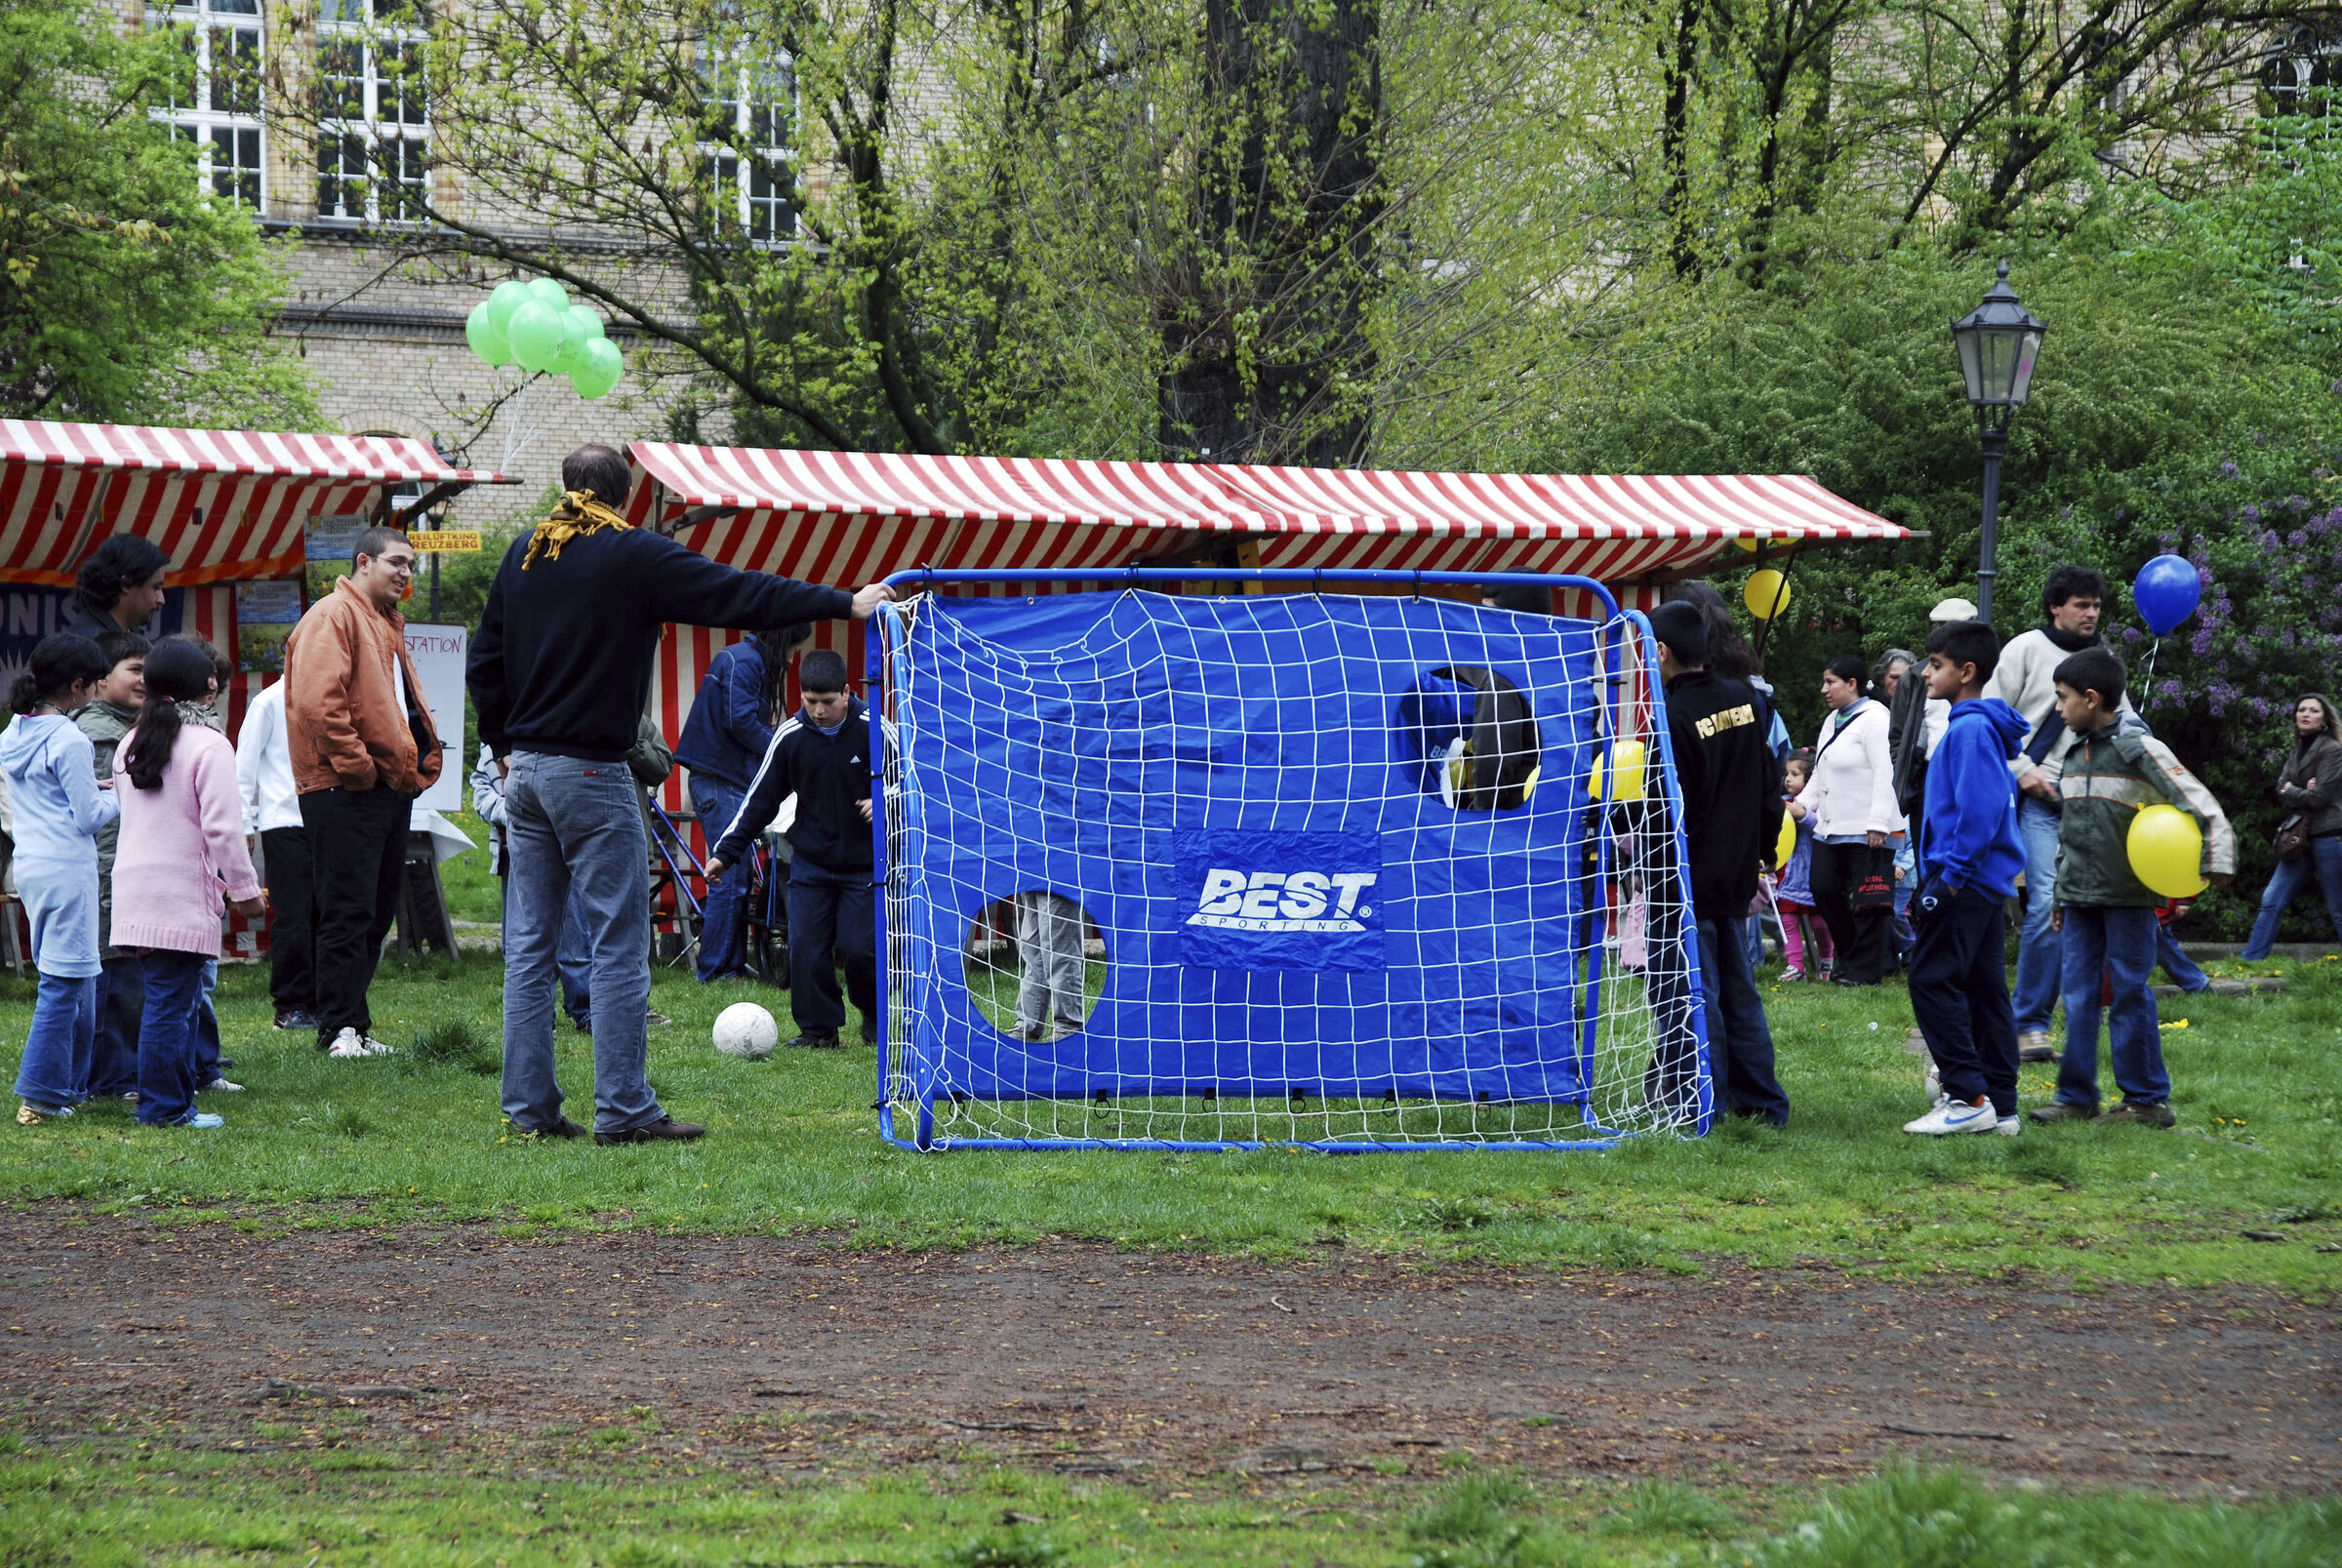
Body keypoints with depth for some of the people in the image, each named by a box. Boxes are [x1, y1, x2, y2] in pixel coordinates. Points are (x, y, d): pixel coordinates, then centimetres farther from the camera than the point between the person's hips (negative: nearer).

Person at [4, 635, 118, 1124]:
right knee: (63, 979, -4)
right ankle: (41, 1095, -5)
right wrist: (116, 796, 5)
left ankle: (73, 1084, 20)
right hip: (67, 869, -9)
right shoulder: (68, 741, -15)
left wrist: (90, 790, 16)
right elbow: (89, 817, -13)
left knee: (79, 977, 16)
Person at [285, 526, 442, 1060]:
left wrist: (419, 762, 17)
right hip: (346, 792, -10)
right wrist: (355, 764, -19)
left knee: (376, 914, 11)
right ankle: (340, 1028, -7)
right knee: (349, 912, -9)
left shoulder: (387, 626, 23)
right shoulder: (333, 617, -9)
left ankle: (354, 1027, 16)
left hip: (391, 789, 10)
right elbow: (316, 701, -20)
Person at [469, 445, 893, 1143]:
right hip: (592, 774, -6)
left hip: (525, 772, 6)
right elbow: (740, 595, -9)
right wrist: (846, 604, -5)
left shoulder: (524, 555, 11)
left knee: (529, 944, 8)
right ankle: (622, 1110, -5)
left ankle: (529, 1105, 8)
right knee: (620, 946, -3)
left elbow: (484, 662, 16)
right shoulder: (633, 555, -7)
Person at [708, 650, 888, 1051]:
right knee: (806, 946, -6)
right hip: (810, 863, 2)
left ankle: (877, 1017, 18)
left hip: (865, 863, -2)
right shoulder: (790, 737, -3)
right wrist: (726, 851, 1)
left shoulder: (872, 730, -10)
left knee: (859, 948, -7)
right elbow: (760, 799, 4)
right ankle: (818, 1029, 5)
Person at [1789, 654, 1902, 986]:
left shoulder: (1872, 719, -11)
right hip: (1830, 828, 10)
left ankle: (1865, 968, 4)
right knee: (1823, 890, 7)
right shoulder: (1832, 721, 18)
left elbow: (1885, 772, -17)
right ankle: (1850, 958, 20)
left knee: (1867, 898, -3)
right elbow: (1820, 773, 25)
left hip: (1865, 831, -10)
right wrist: (1804, 804, 10)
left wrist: (1878, 822, -21)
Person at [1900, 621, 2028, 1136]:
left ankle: (1969, 1096, -11)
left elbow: (1981, 805, -24)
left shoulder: (1971, 729, -15)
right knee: (1985, 988, 10)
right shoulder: (1977, 726, 17)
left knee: (1932, 980, -8)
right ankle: (2000, 1106, 12)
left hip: (1963, 881, -10)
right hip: (1988, 882, 10)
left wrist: (1953, 871, -20)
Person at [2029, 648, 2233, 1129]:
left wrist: (2218, 861, -21)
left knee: (2129, 994, -3)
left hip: (2128, 897, -7)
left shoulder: (2138, 749, -10)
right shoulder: (2074, 756, 13)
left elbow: (2200, 803, -13)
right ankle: (2076, 1095, 10)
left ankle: (2148, 1100, 3)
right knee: (2078, 994, 6)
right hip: (2081, 897, 7)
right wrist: (2061, 894, 22)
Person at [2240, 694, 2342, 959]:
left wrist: (2291, 793, 1)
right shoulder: (2296, 754, 16)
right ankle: (2250, 960, 2)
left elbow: (2320, 797, -14)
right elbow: (2282, 792, 7)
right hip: (2301, 837, 8)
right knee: (2272, 900, 2)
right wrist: (2303, 791, -12)